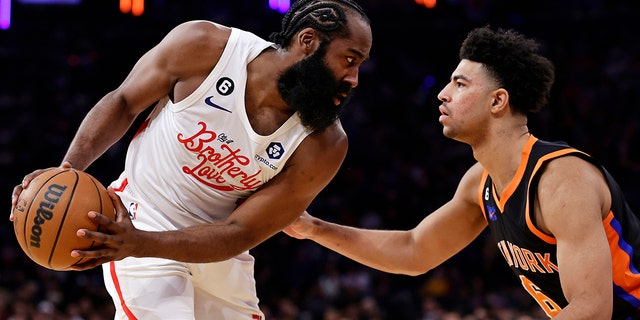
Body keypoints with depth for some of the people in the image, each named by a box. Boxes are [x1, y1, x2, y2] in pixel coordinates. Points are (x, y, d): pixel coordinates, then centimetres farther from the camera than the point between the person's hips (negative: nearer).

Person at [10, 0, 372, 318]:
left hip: (217, 253, 3)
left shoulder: (324, 146, -18)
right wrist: (68, 170, -18)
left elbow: (239, 234, -20)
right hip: (141, 221, -3)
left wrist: (141, 244, -34)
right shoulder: (203, 46, -20)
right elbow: (123, 103, -3)